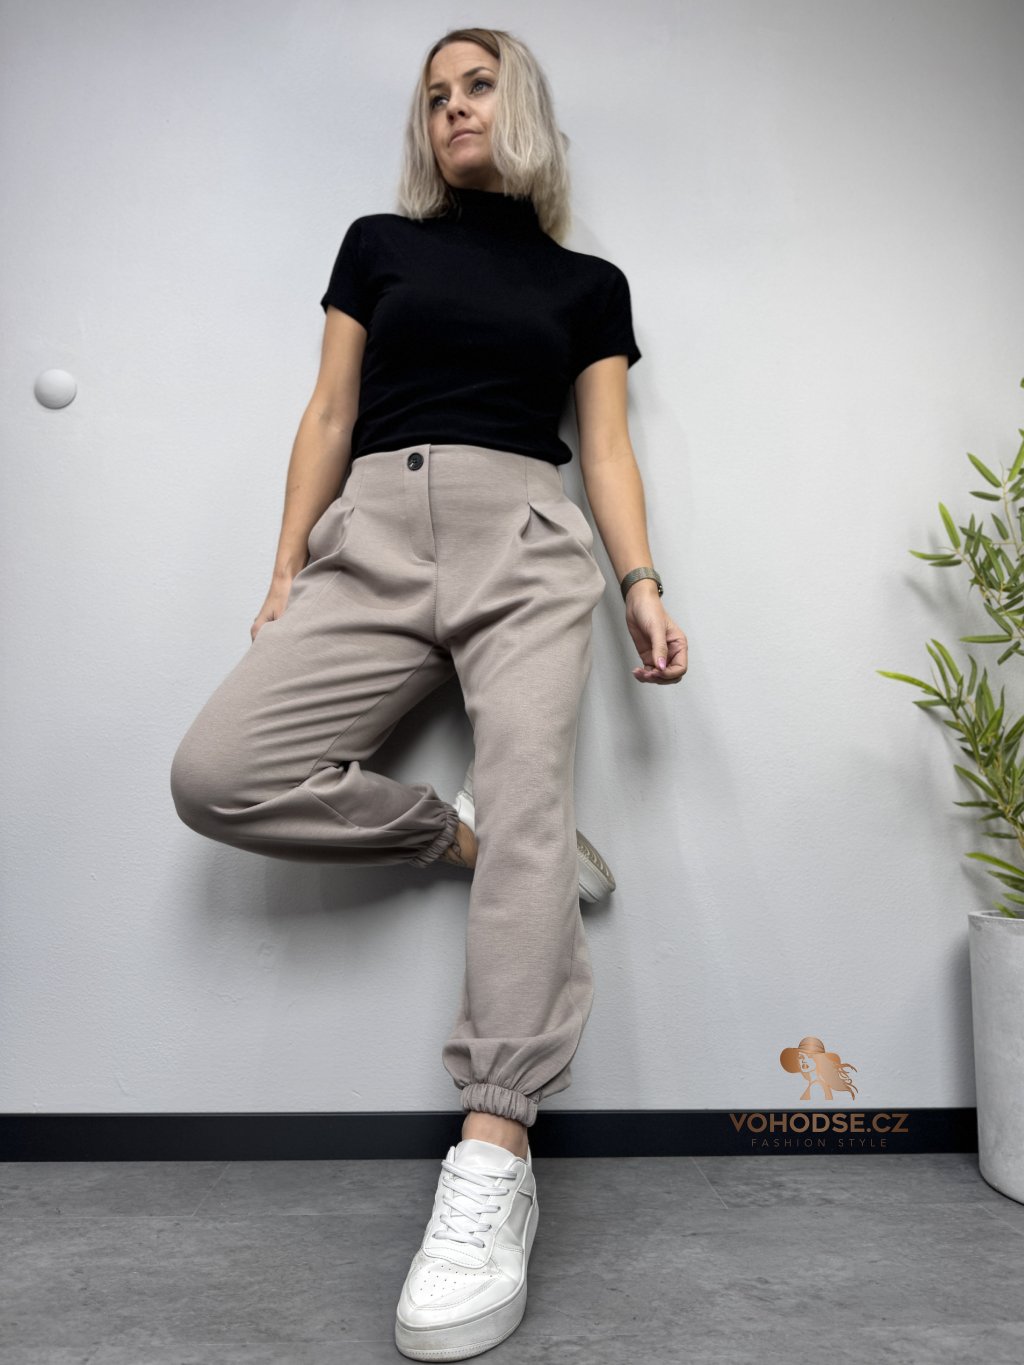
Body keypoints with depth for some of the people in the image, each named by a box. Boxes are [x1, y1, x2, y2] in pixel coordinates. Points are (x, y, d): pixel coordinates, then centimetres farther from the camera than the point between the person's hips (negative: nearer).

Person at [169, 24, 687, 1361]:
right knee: (219, 774, -19)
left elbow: (606, 449, 12)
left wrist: (643, 582, -4)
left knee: (527, 793, -27)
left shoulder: (589, 282, 21)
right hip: (374, 539, 2)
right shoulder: (378, 244, 23)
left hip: (525, 545, -1)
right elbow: (330, 416, 16)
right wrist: (286, 569, 6)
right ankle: (474, 839, -6)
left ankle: (493, 1166, -25)